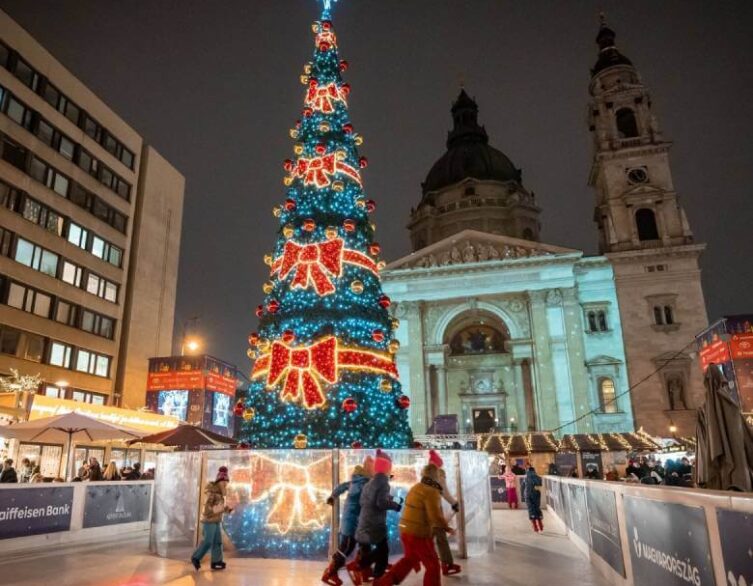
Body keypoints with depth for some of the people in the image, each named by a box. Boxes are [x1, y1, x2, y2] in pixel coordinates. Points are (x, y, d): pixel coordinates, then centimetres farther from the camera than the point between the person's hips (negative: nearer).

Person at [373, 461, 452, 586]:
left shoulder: (415, 488, 9)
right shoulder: (432, 492, -18)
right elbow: (436, 516, -25)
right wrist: (447, 527, -8)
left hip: (406, 530, 9)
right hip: (419, 534, -9)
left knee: (410, 559, 26)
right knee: (433, 566, 6)